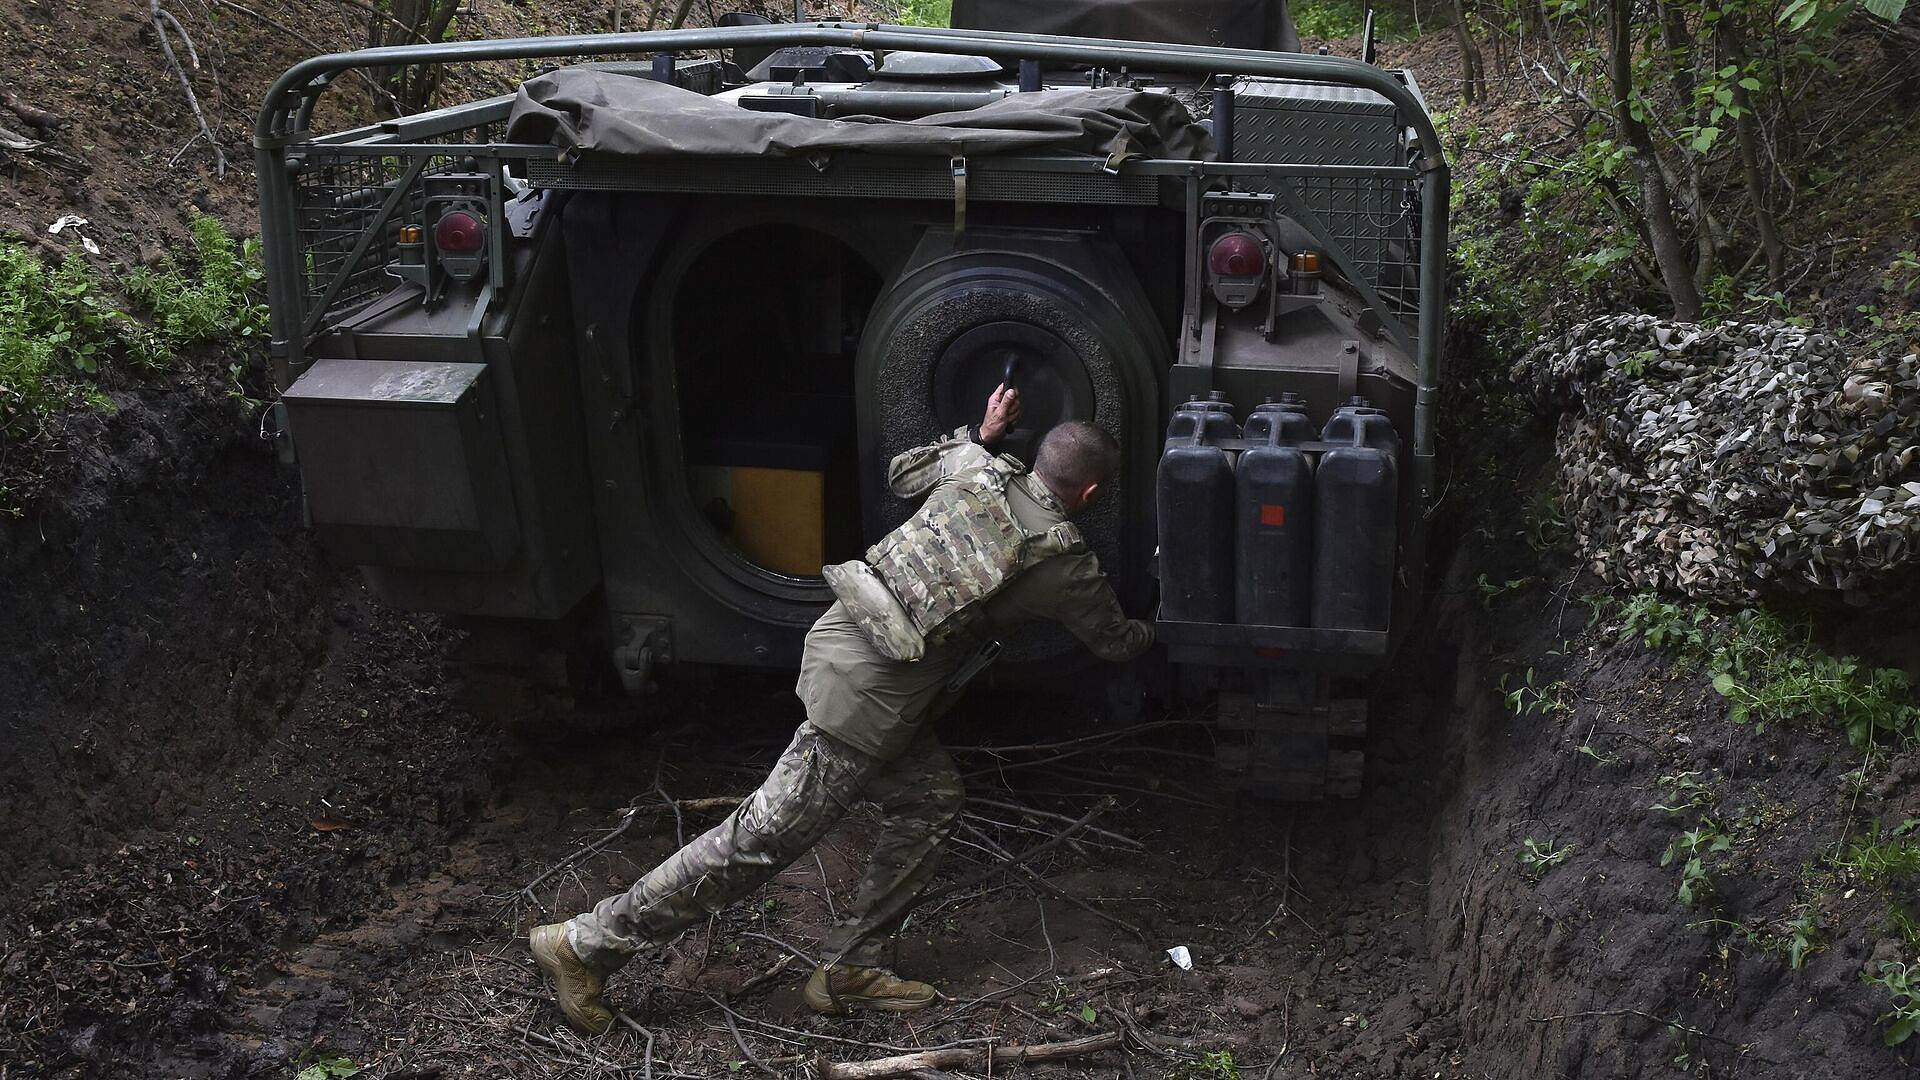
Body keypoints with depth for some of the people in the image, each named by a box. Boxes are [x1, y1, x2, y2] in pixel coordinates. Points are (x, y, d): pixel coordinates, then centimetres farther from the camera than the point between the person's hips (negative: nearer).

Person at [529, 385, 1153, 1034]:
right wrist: (1152, 633, 36)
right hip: (867, 695, -8)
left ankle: (848, 969, 21)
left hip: (839, 635, 9)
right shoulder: (1064, 564, -5)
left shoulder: (977, 468, 9)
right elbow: (1115, 642, 15)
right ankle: (587, 945, 5)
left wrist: (979, 435, 36)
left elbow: (902, 474, 31)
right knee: (766, 838, -2)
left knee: (932, 800, 17)